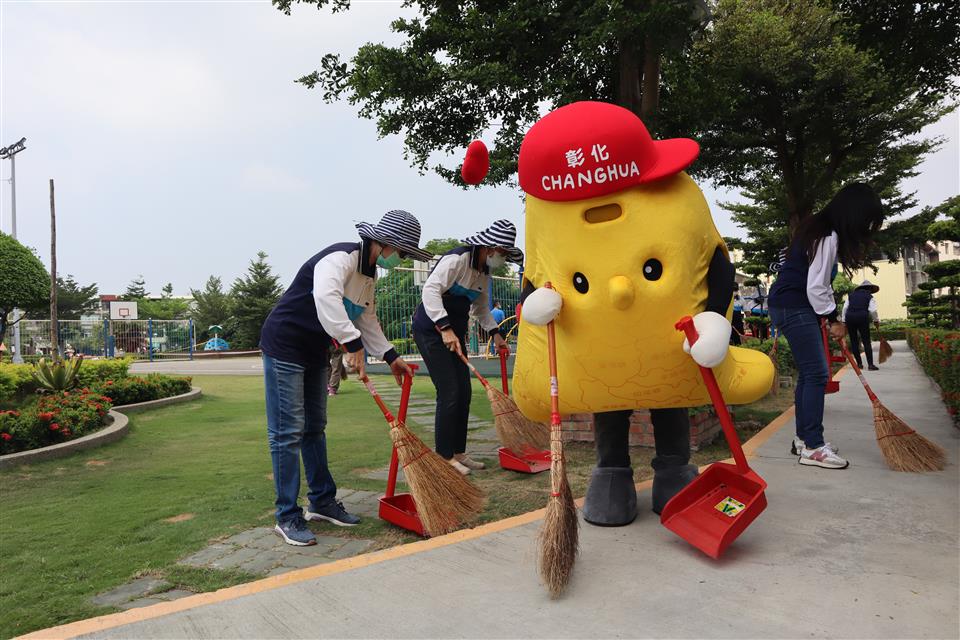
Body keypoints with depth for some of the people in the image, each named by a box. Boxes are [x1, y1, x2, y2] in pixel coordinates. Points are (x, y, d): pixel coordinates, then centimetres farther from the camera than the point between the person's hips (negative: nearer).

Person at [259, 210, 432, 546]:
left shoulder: (369, 273, 8)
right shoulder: (341, 257, -22)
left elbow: (367, 320, 17)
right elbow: (325, 296, -43)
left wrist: (390, 357, 12)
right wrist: (353, 344, -42)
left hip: (315, 352, 10)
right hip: (284, 345, -10)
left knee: (314, 428, 15)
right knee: (287, 432, -5)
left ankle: (322, 501, 26)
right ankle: (287, 517, 5)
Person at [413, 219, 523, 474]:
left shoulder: (483, 271, 10)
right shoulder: (457, 259, -18)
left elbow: (481, 307, 21)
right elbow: (430, 289, -28)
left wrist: (495, 333, 10)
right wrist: (445, 329, -32)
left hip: (454, 331, 9)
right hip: (431, 329, -9)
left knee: (464, 392, 7)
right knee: (449, 393, -10)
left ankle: (458, 453, 18)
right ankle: (444, 457, 1)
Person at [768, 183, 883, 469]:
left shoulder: (819, 229, 14)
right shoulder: (828, 237, -18)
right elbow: (816, 288, -19)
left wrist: (827, 313, 16)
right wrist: (833, 319, -5)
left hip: (794, 306, 11)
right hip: (794, 308, -11)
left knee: (808, 373, 12)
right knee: (817, 374, -11)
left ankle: (803, 437, 19)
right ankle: (813, 448, -8)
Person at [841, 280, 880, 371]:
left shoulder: (851, 295, 16)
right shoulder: (869, 297, 7)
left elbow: (845, 308, 10)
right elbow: (872, 310, -1)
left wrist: (843, 320, 12)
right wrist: (876, 320, 12)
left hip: (849, 317, 3)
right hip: (862, 318, -3)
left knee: (854, 341, 9)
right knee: (866, 342, -1)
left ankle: (859, 363, 9)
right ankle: (870, 364, -7)